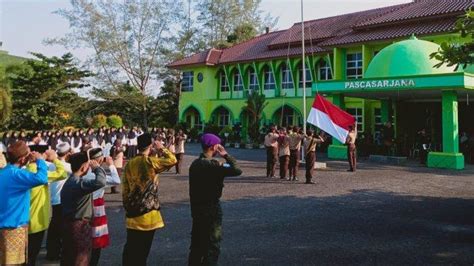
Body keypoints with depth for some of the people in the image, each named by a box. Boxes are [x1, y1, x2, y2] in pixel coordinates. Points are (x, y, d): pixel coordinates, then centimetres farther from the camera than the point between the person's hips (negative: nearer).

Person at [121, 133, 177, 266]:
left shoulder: (129, 163, 5)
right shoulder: (149, 161, -15)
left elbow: (125, 189, 10)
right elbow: (172, 160, -19)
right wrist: (162, 149, -4)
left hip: (132, 212, 6)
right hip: (147, 213, -6)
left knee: (131, 247, 16)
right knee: (142, 250, 6)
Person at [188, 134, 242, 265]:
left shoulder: (194, 164, 7)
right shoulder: (213, 164, -19)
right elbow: (237, 170, -24)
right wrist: (226, 155, -15)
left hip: (196, 208, 8)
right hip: (211, 209, -8)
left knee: (197, 244, 16)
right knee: (212, 246, 2)